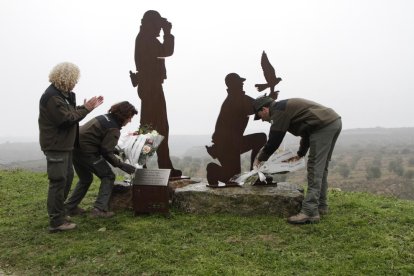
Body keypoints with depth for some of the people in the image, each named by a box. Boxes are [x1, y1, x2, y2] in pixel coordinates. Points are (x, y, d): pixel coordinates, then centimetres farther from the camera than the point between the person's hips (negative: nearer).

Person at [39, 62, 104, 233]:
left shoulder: (61, 94, 14)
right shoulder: (52, 96, -19)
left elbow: (71, 113, 17)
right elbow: (66, 119, -24)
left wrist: (88, 107, 8)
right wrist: (85, 109, -15)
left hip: (63, 145, 11)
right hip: (56, 146, -11)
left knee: (67, 178, 19)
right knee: (58, 181, -7)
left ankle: (58, 213, 32)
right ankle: (56, 222, 1)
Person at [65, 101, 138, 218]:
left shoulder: (104, 117, 13)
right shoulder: (114, 129, -13)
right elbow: (106, 152, -16)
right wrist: (122, 165, -10)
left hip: (75, 148, 9)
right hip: (87, 151, -9)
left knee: (86, 179, 26)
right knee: (108, 176, 6)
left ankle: (70, 207, 28)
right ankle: (100, 208, -1)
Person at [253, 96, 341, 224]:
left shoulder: (279, 111, -5)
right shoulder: (286, 106, 25)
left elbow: (274, 140, -6)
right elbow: (308, 130, 32)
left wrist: (260, 158, 8)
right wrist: (300, 154, 34)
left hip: (324, 126, -10)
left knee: (315, 169, -10)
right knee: (321, 167, 16)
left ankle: (310, 212, -10)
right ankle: (321, 206, 24)